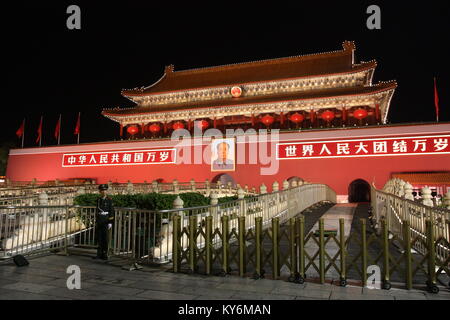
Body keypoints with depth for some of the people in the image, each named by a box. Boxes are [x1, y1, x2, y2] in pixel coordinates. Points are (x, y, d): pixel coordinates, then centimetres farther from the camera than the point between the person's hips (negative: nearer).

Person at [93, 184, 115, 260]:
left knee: (105, 238, 0)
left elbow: (111, 212, -6)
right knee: (99, 238, 7)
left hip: (105, 222, -4)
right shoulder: (98, 200, 10)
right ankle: (99, 254, 16)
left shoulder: (109, 200, -5)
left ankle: (105, 254, 8)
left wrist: (110, 222, -11)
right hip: (99, 222, 4)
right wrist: (96, 221, 14)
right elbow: (97, 210, 17)